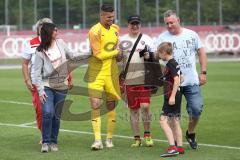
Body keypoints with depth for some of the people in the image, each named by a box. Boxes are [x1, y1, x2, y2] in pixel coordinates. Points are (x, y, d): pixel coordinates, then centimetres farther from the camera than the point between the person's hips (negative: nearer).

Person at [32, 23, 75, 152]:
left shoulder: (60, 43, 3)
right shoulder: (40, 52, -10)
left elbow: (70, 55, 21)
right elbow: (37, 72, -9)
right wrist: (40, 91, -15)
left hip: (61, 86, 4)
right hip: (47, 86, -4)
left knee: (57, 116, 5)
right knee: (48, 113, -18)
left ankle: (53, 142, 17)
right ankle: (45, 142, -7)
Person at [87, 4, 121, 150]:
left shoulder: (116, 29, 10)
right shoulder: (95, 31, -12)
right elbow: (99, 54, -15)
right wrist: (116, 52, -5)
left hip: (112, 72, 5)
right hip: (97, 72, -5)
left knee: (111, 105, 7)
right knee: (95, 105, -13)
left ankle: (109, 138, 20)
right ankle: (98, 140, -11)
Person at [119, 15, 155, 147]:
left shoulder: (146, 39, 7)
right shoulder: (122, 40, 9)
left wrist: (149, 56, -11)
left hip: (144, 78, -1)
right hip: (129, 80, 1)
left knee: (145, 106, -11)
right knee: (133, 109, 4)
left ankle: (147, 134, 6)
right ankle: (136, 138, 11)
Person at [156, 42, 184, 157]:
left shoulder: (170, 64, -14)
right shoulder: (175, 63, 15)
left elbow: (177, 80, -22)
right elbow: (179, 79, 23)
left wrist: (172, 96, -23)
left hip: (172, 95, -10)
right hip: (176, 96, 10)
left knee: (163, 121, -12)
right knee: (175, 122, 14)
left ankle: (172, 147, -18)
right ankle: (179, 147, 17)